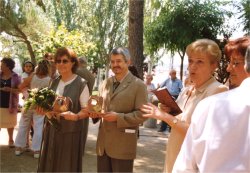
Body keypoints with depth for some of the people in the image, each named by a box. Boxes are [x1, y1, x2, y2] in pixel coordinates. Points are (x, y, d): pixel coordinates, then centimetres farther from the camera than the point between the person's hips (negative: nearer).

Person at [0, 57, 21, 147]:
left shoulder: (15, 77, -5)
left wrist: (10, 89, -20)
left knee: (10, 123, 11)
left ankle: (10, 140, 26)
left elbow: (20, 89, -7)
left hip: (10, 104, -2)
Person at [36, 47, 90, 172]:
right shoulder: (54, 82, 7)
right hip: (51, 130, 6)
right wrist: (43, 110, -4)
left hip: (70, 132, -5)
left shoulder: (81, 84, -11)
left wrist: (75, 116, -27)